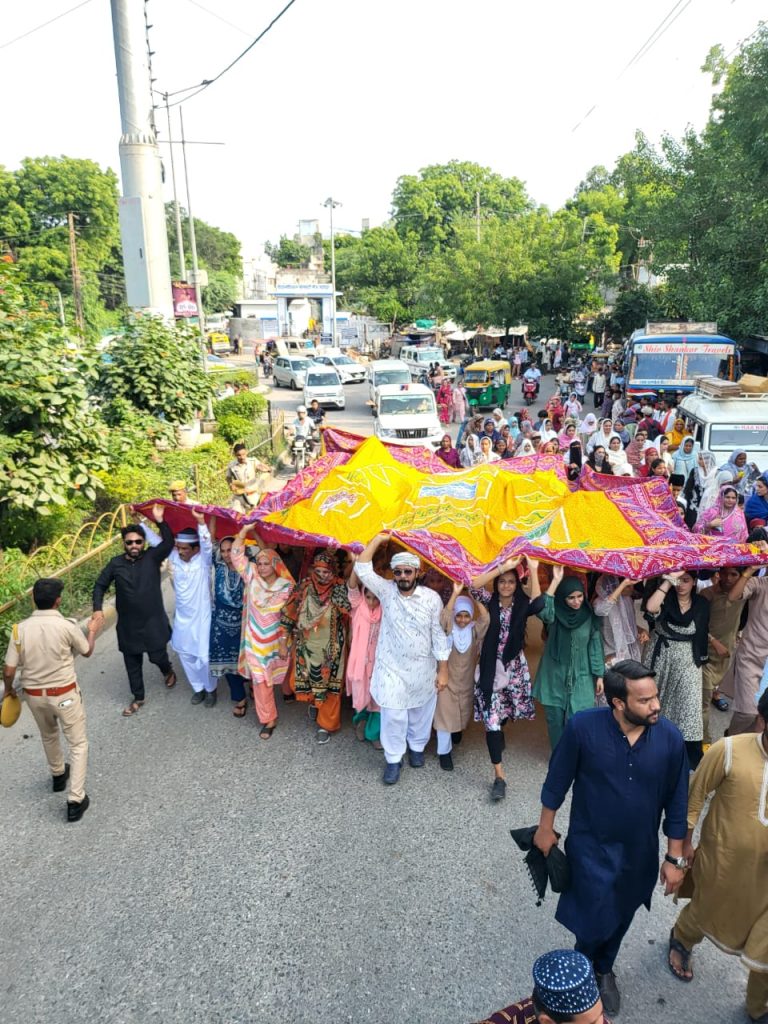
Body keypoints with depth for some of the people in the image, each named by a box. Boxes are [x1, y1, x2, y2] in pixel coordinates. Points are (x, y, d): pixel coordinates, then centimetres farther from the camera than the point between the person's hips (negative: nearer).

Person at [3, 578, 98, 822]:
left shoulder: (20, 628, -11)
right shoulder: (67, 626, -19)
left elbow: (8, 670, -7)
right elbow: (87, 652, 0)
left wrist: (8, 690, 14)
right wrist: (92, 631, 20)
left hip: (33, 695, 4)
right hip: (64, 694, -4)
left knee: (48, 736, 30)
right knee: (78, 744, 9)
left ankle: (58, 775, 52)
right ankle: (75, 800, 6)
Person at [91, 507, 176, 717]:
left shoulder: (152, 557, -9)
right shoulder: (115, 563, -4)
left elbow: (169, 542, -27)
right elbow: (100, 585, 5)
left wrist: (159, 520, -37)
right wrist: (98, 609, -6)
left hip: (153, 621, -2)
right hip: (128, 624, 2)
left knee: (157, 656, 6)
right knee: (132, 663, 12)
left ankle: (168, 670, 43)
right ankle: (138, 698, 31)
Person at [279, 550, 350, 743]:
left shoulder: (341, 588, -14)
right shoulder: (304, 587, -11)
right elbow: (289, 615, -4)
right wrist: (283, 642, -2)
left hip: (330, 649, -2)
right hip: (307, 646, 2)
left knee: (329, 685, 7)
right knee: (309, 679, 20)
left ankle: (326, 725, 26)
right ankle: (313, 702, 54)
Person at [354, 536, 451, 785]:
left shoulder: (431, 598, -12)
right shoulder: (386, 590, -9)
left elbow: (439, 635, -7)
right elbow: (362, 569, -19)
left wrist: (443, 670, -6)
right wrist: (378, 539, -21)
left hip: (423, 669, 1)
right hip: (392, 668, 0)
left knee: (420, 713, 18)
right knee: (393, 716, 4)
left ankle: (417, 747, 43)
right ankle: (393, 759, 23)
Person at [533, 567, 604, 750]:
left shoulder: (590, 616, -2)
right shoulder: (555, 613, -7)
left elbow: (596, 646, 3)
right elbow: (542, 611, -32)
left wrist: (599, 675, 1)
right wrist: (555, 582, -33)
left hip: (580, 677, 0)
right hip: (555, 676, 0)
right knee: (555, 719, 7)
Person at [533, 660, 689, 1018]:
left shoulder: (670, 737, -20)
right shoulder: (582, 727, -26)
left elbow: (676, 802, -6)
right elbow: (558, 779, -10)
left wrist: (674, 858, 0)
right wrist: (545, 828, 0)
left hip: (640, 850, 3)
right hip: (590, 845, -2)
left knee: (621, 916, 22)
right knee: (594, 919, 8)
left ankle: (604, 969, 54)